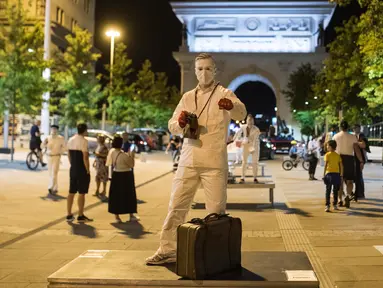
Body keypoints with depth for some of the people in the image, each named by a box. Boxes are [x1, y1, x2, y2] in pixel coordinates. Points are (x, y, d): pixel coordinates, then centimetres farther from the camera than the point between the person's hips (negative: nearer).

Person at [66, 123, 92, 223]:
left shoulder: (71, 140, 10)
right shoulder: (83, 141, -15)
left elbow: (69, 155, 14)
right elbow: (85, 157, -19)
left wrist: (73, 165, 18)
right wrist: (88, 170, -12)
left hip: (73, 169, 8)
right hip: (82, 170, -8)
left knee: (71, 192, 10)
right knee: (81, 193, 0)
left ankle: (69, 215, 14)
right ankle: (80, 216, 5)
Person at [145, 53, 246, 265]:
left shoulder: (223, 94, -1)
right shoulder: (188, 97, 14)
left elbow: (241, 113, -21)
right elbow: (172, 127, 10)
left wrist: (231, 106, -45)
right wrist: (180, 123, -14)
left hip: (214, 163, -4)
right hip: (188, 161, 4)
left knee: (216, 210, 2)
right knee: (176, 206, 8)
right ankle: (167, 250, 18)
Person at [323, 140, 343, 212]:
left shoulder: (327, 155, -4)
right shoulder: (338, 155, 8)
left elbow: (325, 165, -10)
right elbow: (341, 166, 6)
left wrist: (324, 174, -6)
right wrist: (341, 174, 14)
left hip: (329, 173, -3)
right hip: (337, 174, 3)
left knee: (328, 191, -2)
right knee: (335, 191, 14)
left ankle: (327, 206, -10)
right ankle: (335, 205, 20)